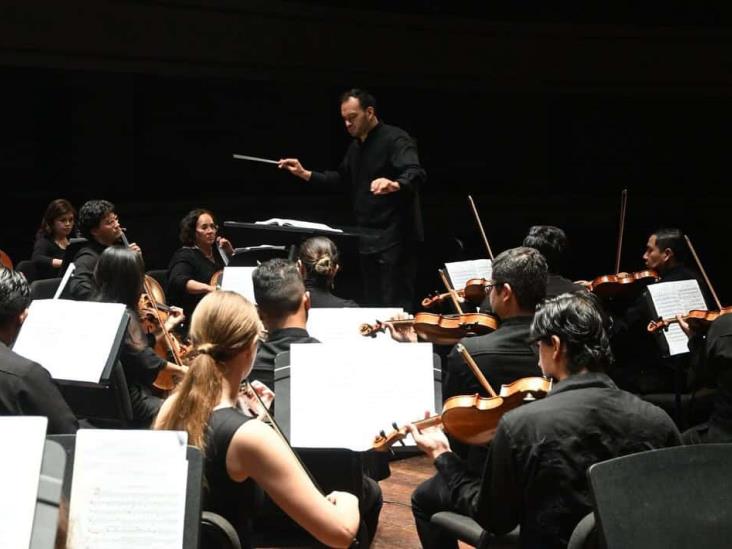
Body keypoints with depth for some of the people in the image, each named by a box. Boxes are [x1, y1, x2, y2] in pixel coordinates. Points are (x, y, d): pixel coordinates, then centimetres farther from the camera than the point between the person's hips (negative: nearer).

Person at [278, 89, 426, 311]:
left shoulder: (395, 139, -13)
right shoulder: (356, 146, 15)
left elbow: (416, 174, -29)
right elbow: (340, 178, 28)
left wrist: (395, 185, -51)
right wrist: (305, 174, 16)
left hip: (395, 237, -9)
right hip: (368, 238, 9)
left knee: (395, 306, -10)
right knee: (372, 303, 14)